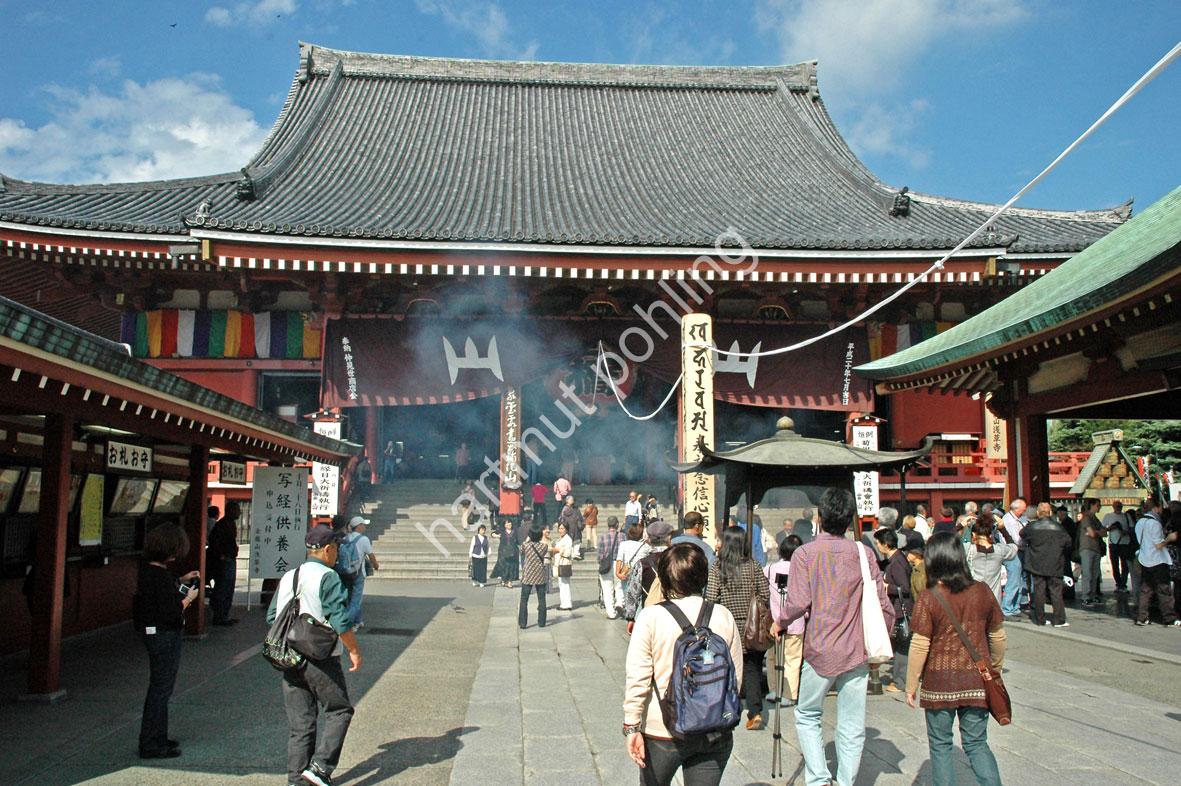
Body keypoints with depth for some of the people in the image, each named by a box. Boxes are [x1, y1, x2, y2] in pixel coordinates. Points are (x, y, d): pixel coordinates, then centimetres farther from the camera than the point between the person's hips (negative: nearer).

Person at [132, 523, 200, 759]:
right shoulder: (161, 576, -25)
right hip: (163, 636, -10)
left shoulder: (148, 569, 4)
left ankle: (157, 738, 31)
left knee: (159, 687, 20)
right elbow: (171, 613, -26)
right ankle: (152, 745, 10)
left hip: (151, 632, 10)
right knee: (161, 688, 1)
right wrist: (188, 598, -10)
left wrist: (181, 581, 14)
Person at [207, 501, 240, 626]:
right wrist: (220, 556, -22)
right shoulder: (223, 524, -16)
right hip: (224, 561, -10)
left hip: (230, 561, 10)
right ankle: (219, 617, -1)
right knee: (221, 590, -5)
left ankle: (225, 616, 22)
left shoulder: (231, 523, 15)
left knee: (228, 591, 15)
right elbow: (213, 539, -25)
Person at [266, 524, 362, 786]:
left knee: (299, 721, 12)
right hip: (321, 659, -7)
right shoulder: (328, 577, -12)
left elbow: (272, 617, 13)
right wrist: (354, 651, -6)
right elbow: (340, 621, -16)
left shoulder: (287, 578, 10)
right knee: (339, 710, 8)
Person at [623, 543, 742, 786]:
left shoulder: (651, 617, -11)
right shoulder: (723, 616, -2)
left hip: (662, 732, -2)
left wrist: (632, 727, -7)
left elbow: (636, 678, -13)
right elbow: (735, 675, 4)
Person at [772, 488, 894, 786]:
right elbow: (883, 605, 1)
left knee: (808, 716, 16)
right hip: (857, 652, 2)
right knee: (852, 727, 10)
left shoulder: (805, 553, -6)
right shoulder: (863, 553, 1)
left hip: (819, 651, -2)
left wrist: (780, 623, 4)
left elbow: (798, 603, -15)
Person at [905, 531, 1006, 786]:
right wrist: (996, 669, 24)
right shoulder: (982, 592, -3)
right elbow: (998, 636, 7)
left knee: (940, 745, 13)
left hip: (940, 682, -3)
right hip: (976, 681, 3)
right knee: (976, 744, 14)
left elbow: (919, 647, -13)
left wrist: (911, 686, -2)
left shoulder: (928, 599, -14)